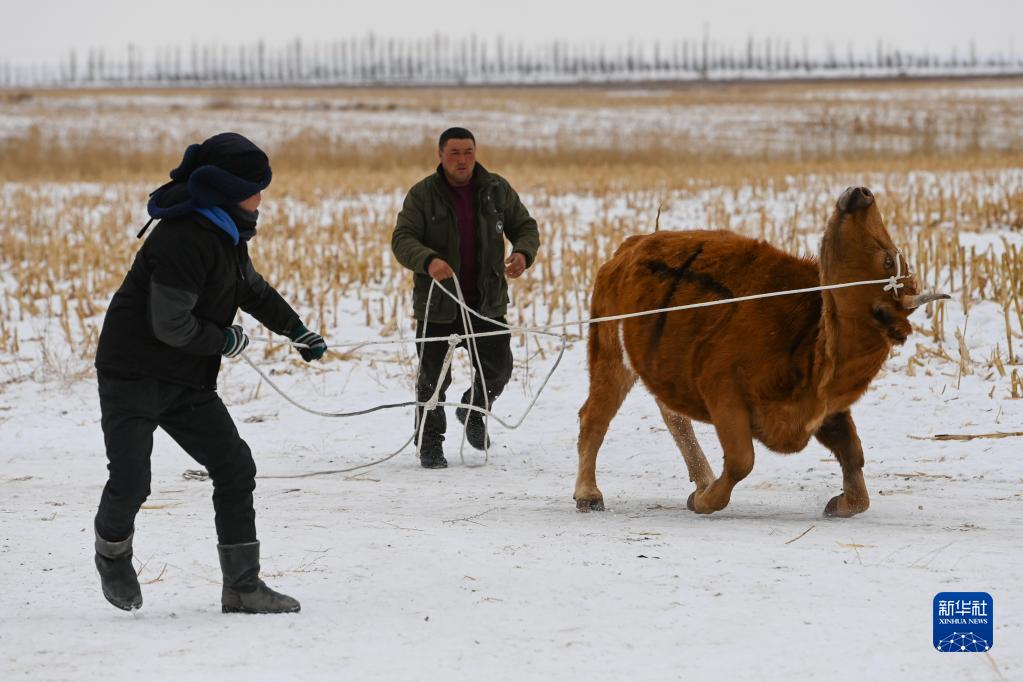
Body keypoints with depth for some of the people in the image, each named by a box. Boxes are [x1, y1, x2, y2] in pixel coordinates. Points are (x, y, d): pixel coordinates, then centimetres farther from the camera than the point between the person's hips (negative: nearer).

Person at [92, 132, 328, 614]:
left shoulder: (226, 232, 9)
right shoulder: (183, 238, -23)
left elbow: (252, 288, 28)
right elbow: (171, 325, -24)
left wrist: (298, 332, 29)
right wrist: (226, 341, -8)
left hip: (188, 381, 9)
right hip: (134, 372, -9)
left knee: (235, 468, 1)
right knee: (130, 481, -14)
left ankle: (243, 586, 5)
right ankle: (113, 552, 19)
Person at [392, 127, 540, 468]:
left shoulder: (496, 190, 2)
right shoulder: (423, 194, -7)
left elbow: (525, 226, 7)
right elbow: (402, 239, -14)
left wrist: (523, 253, -16)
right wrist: (428, 261, -35)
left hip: (487, 301, 2)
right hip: (438, 303, -2)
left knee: (497, 369, 4)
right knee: (433, 376, 1)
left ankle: (473, 410, 35)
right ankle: (430, 443, 17)